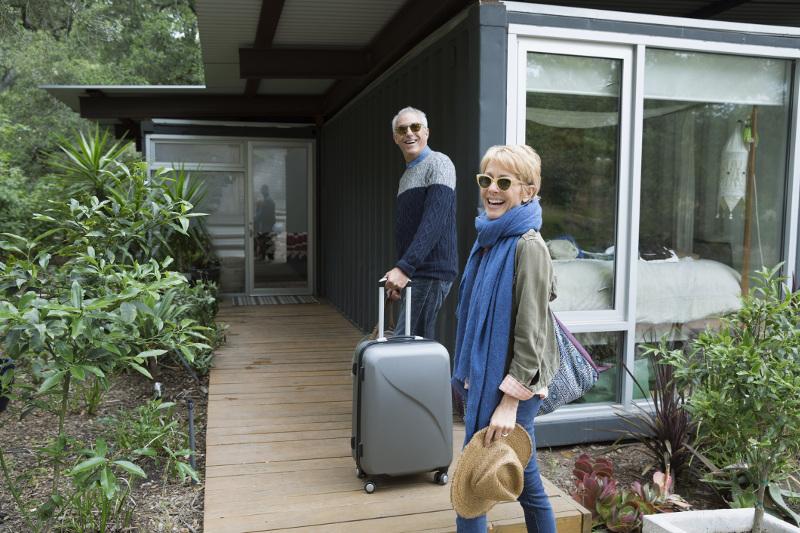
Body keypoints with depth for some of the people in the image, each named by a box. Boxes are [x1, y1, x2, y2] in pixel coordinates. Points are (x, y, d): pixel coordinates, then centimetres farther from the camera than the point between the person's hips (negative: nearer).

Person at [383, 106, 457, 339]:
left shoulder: (439, 164, -8)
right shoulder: (407, 175, 22)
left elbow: (434, 223, -21)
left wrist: (404, 267, -28)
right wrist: (399, 273, 17)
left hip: (431, 273, -9)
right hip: (413, 273, 9)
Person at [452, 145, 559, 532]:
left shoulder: (528, 246, -17)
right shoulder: (490, 240, 9)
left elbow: (530, 333, -18)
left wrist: (511, 401, -19)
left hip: (512, 386, -8)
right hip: (485, 378, 8)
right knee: (523, 476, 18)